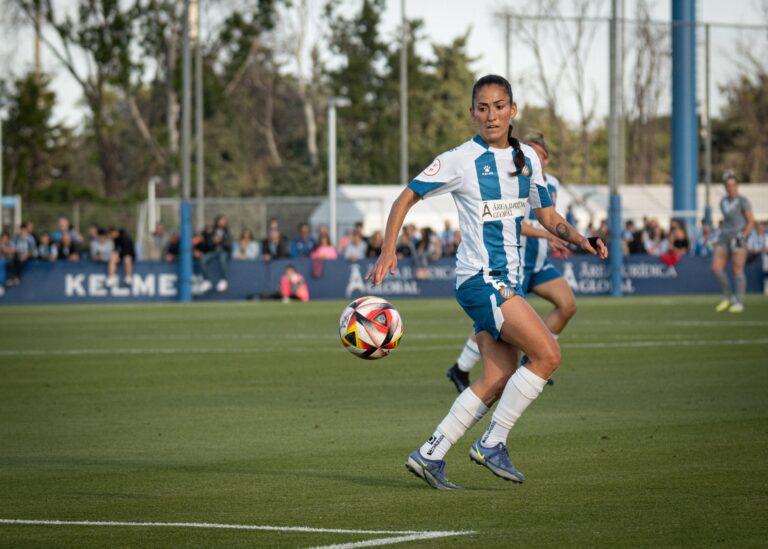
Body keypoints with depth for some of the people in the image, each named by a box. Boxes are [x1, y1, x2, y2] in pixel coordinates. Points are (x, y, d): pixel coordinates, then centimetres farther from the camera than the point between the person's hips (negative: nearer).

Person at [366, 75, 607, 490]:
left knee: (499, 380, 2)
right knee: (548, 355, -17)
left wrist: (581, 240, 1)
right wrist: (388, 251, -11)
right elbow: (407, 197, -2)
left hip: (509, 280, 7)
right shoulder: (460, 160, -8)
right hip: (480, 278, -7)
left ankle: (430, 455, 7)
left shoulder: (527, 159, 10)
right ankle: (492, 443, -8)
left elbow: (546, 215, 19)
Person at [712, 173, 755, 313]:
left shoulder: (742, 201, -5)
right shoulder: (723, 202, 14)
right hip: (724, 238, 6)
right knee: (716, 268, -4)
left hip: (738, 238, -6)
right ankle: (728, 297, 9)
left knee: (738, 270, -6)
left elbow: (751, 221, -6)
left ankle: (739, 303, 1)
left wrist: (743, 236, -16)